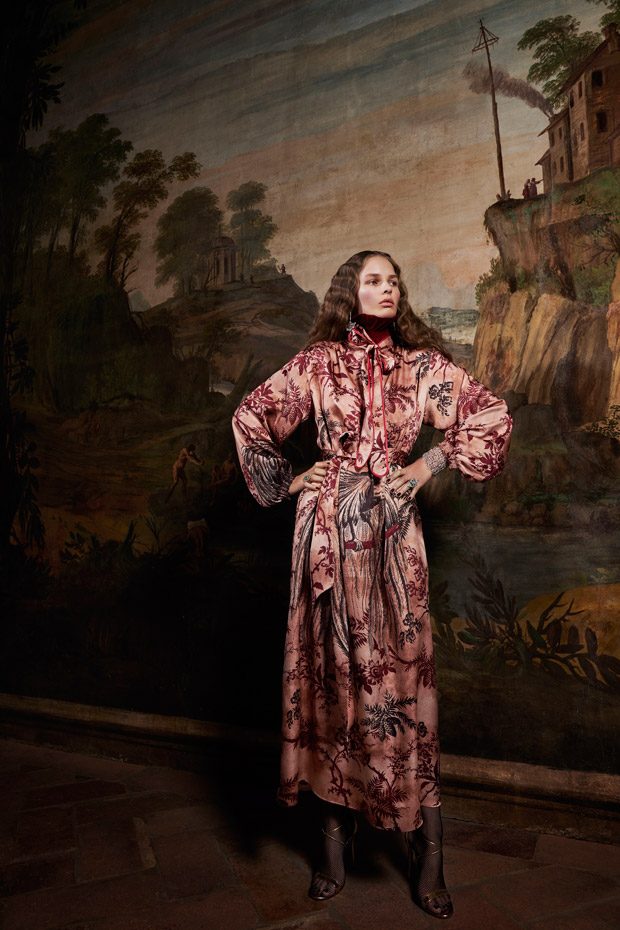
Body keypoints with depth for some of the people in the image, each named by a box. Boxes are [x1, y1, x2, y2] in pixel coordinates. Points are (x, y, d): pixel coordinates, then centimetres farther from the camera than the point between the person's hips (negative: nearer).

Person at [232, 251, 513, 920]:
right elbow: (251, 418, 11)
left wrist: (428, 465, 3)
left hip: (392, 529, 0)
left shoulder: (421, 363, 9)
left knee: (400, 669, 0)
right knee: (332, 670, 5)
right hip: (328, 530, 0)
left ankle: (426, 851, 13)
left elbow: (491, 417, 9)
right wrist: (287, 483, 5)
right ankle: (335, 831, 18)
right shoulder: (317, 362, 7)